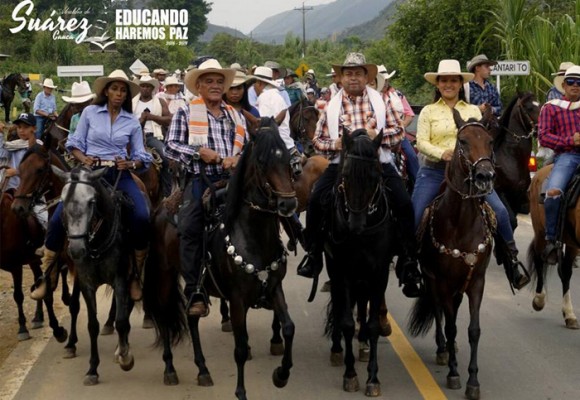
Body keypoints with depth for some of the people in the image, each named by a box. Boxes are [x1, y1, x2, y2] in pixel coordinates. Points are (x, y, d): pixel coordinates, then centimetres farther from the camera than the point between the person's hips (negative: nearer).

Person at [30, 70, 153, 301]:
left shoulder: (132, 122, 8)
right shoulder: (90, 112, 5)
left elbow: (140, 156, 8)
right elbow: (75, 144, 6)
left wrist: (130, 163, -14)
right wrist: (84, 159, -14)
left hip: (119, 174, 1)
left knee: (141, 217, -25)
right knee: (58, 219, -17)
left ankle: (136, 275, -6)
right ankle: (45, 275, -2)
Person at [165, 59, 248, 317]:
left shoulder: (235, 116, 20)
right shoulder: (186, 114, 8)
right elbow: (171, 146, -1)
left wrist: (237, 159, -4)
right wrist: (200, 152, -14)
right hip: (200, 182, -3)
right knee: (191, 231, -10)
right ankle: (195, 293, -4)